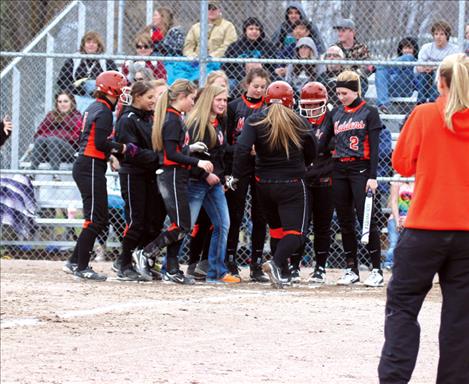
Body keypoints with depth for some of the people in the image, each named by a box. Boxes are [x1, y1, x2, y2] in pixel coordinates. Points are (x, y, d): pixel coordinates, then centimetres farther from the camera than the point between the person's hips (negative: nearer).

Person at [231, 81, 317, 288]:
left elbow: (242, 148, -17)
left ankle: (281, 272, 17)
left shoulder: (255, 121, -3)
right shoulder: (298, 122, -3)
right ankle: (277, 263, -29)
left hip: (264, 183, 3)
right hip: (292, 185, -3)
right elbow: (311, 153, 7)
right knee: (295, 231, -4)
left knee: (277, 228, 19)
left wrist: (236, 175, -7)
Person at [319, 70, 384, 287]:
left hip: (360, 169, -5)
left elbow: (374, 147, -6)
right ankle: (351, 269, 14)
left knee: (366, 219, -10)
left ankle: (377, 271, -7)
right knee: (345, 221, 7)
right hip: (339, 170, 5)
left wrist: (372, 177, -13)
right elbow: (323, 141, 14)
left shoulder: (369, 113, -1)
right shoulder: (336, 113, 13)